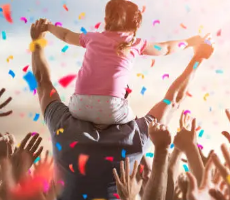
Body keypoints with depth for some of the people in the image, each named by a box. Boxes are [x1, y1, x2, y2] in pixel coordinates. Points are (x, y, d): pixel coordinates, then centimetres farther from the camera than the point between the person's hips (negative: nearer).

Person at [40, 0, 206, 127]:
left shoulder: (93, 38, 19)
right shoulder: (136, 44, 13)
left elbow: (66, 35, 36)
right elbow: (167, 48, 25)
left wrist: (47, 26, 55)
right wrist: (190, 42, 42)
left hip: (80, 106, 2)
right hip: (111, 108, -2)